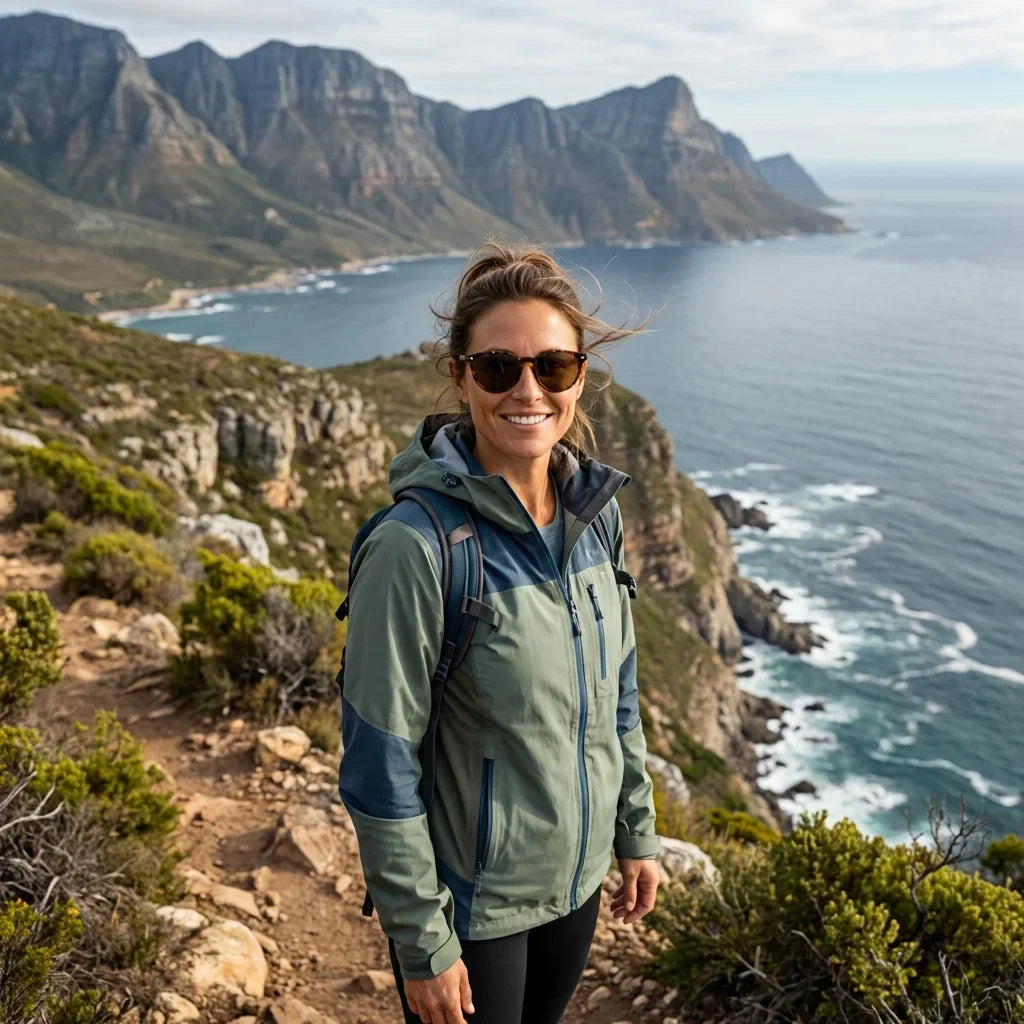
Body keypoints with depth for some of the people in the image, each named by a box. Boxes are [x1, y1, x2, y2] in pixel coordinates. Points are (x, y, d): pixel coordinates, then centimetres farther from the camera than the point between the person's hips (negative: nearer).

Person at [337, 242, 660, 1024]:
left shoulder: (593, 510, -5)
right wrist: (422, 944, -14)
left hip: (577, 874, 6)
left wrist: (637, 832, 10)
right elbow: (381, 771, -20)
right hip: (472, 901, -5)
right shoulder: (414, 547, -25)